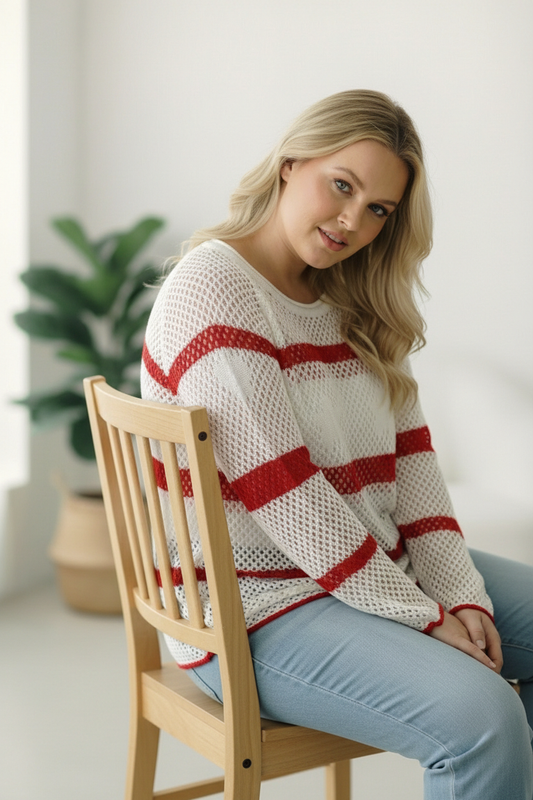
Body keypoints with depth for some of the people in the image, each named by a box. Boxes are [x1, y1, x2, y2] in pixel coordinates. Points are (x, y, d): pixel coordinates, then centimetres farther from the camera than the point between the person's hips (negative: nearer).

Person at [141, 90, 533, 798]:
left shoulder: (356, 306, 11)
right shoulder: (210, 293, -15)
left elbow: (411, 455, 6)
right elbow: (285, 498, -21)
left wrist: (460, 596, -7)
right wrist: (424, 619, -18)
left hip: (381, 568, 9)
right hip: (257, 608, -9)